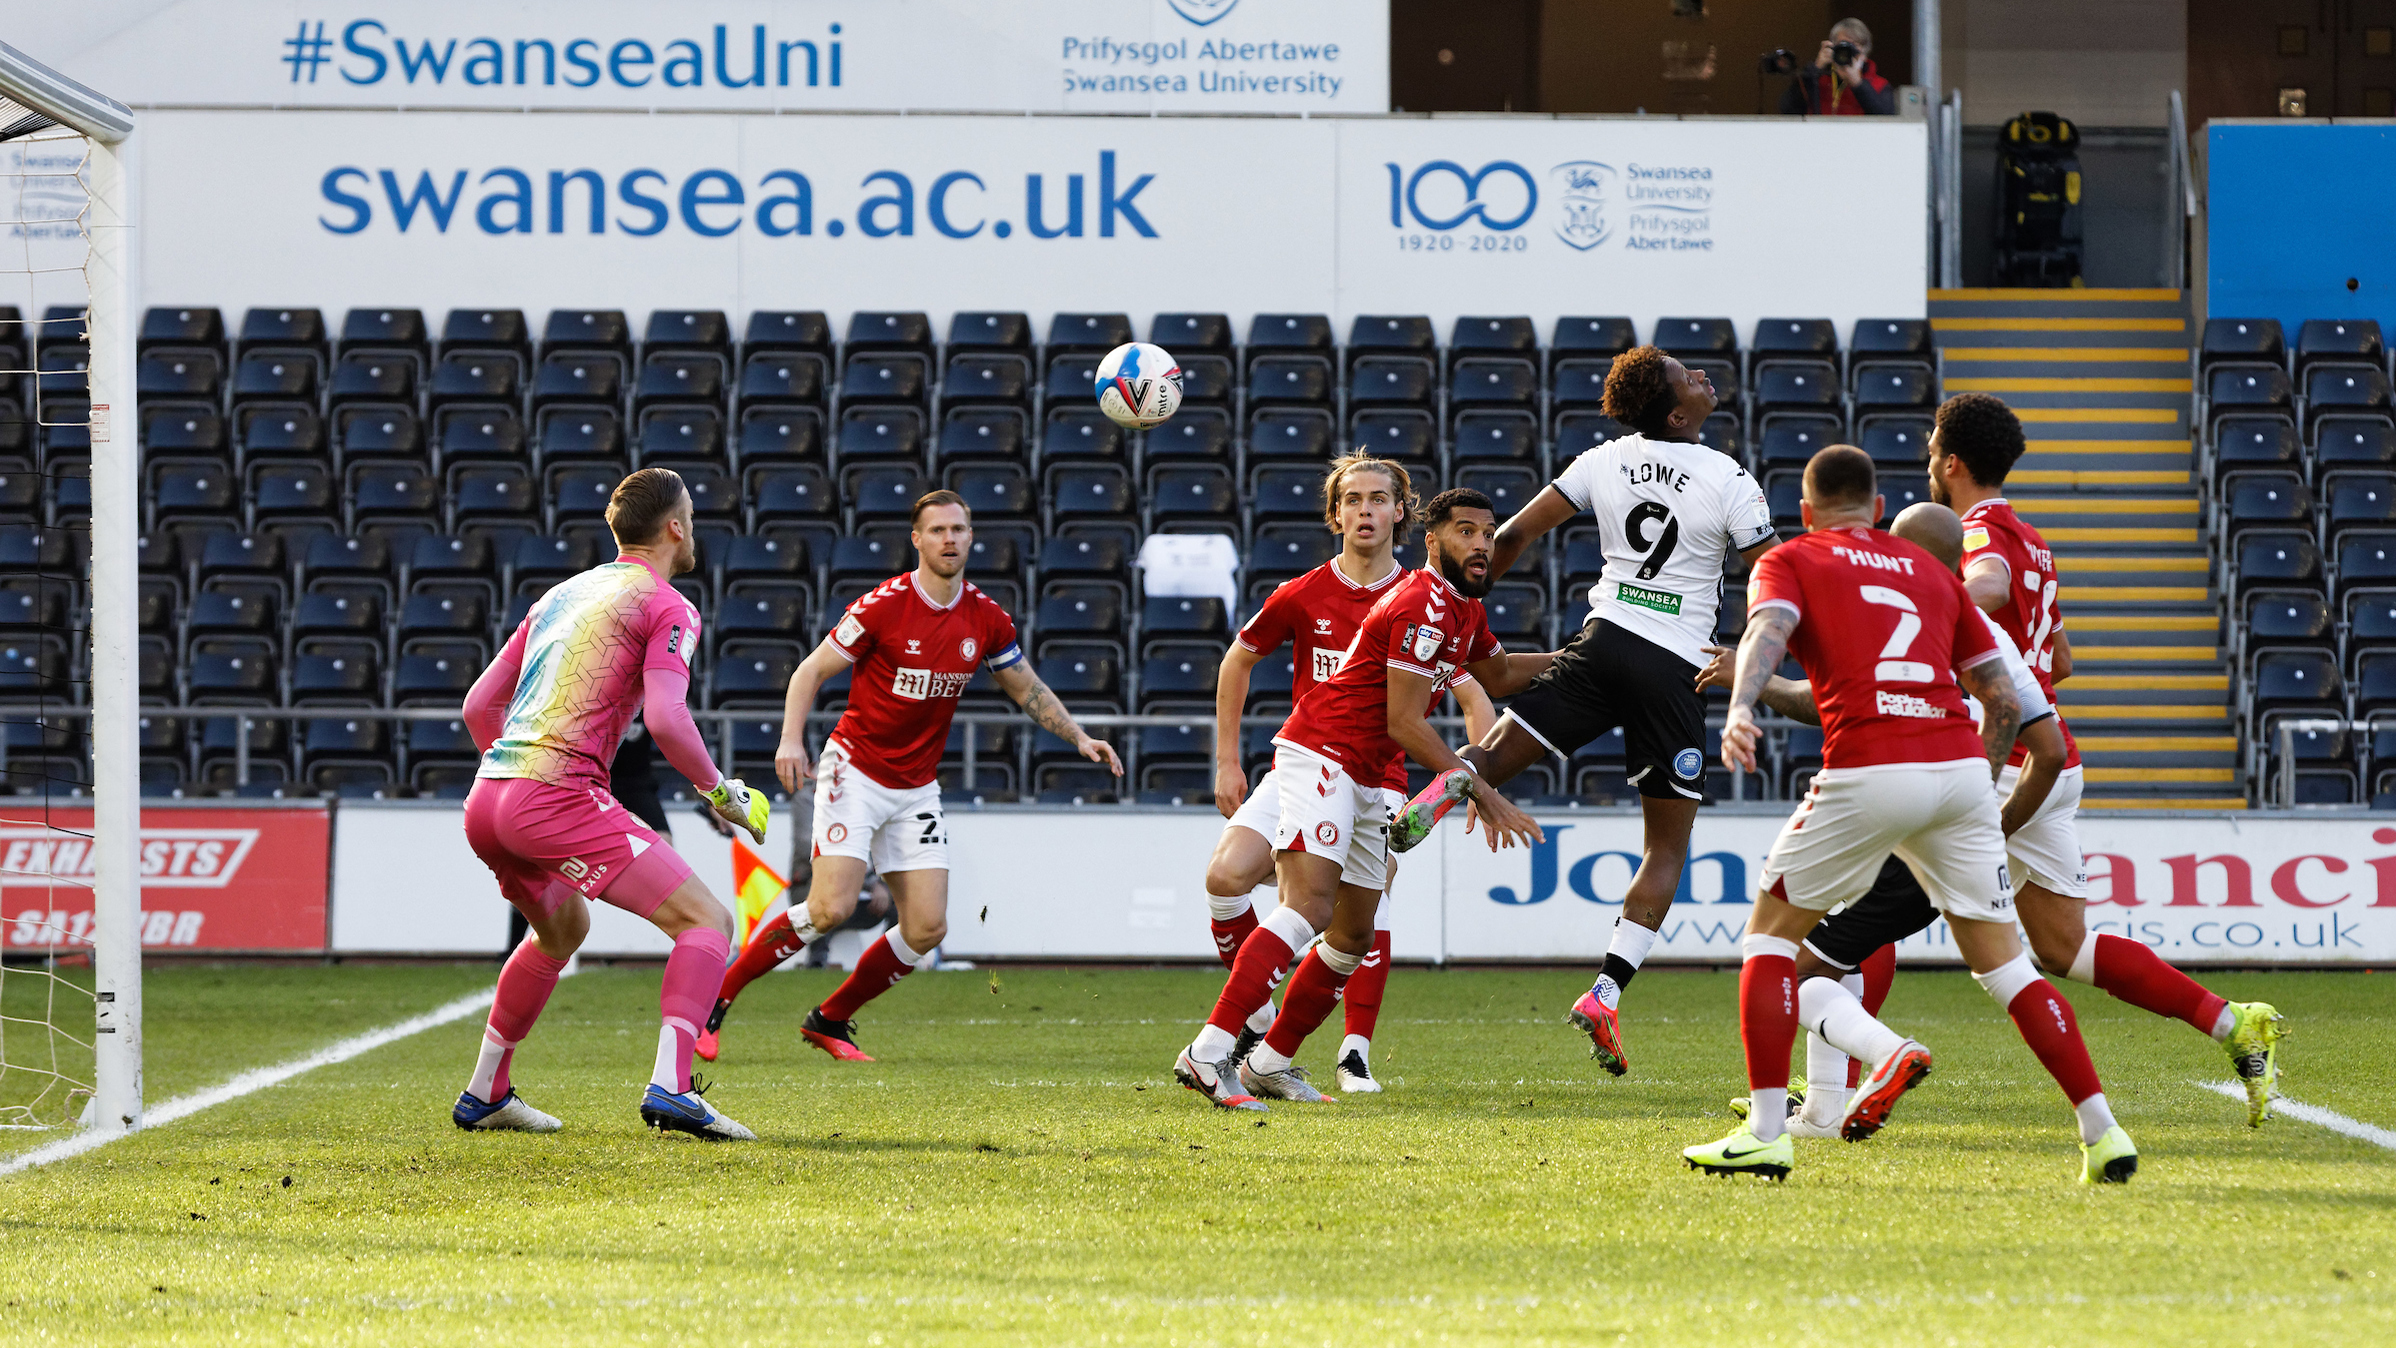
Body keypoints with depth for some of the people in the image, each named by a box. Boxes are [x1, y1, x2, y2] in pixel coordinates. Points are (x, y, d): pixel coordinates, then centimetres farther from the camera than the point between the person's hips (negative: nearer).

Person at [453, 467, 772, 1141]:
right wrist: (721, 791, 0)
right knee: (707, 920, -6)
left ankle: (484, 1094, 36)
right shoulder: (666, 606, 0)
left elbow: (479, 705, 24)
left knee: (562, 928, 34)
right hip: (560, 797, -8)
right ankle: (670, 1087, -24)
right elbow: (666, 719, -15)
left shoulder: (561, 596, 23)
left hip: (486, 804, 8)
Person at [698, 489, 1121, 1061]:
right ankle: (715, 999, -6)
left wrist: (1079, 736, 6)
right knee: (832, 907, -19)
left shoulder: (986, 618, 1)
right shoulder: (885, 605, -14)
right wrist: (791, 739, -24)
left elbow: (1028, 690, 16)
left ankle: (830, 1020, 13)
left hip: (917, 789, 5)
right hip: (855, 772, -5)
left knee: (927, 928, -4)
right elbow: (810, 671, -9)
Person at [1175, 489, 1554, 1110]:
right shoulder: (1423, 607, -17)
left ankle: (1269, 1063, 19)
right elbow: (1405, 724, -20)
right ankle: (1210, 1051, -33)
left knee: (1353, 936, 10)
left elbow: (1500, 675, 36)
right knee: (1310, 905, -25)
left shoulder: (1463, 606, 15)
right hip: (1318, 754, -10)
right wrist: (1483, 795, -19)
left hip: (1373, 779, 10)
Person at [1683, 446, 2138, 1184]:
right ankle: (2102, 1131, 4)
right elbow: (2003, 697, 21)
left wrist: (1739, 709, -27)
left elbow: (1768, 628, -10)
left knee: (1771, 930, 12)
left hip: (1866, 775, -4)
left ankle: (1766, 1130, 2)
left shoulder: (1790, 562, 14)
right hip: (1959, 767, 4)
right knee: (2001, 960, 12)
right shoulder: (1931, 570, 26)